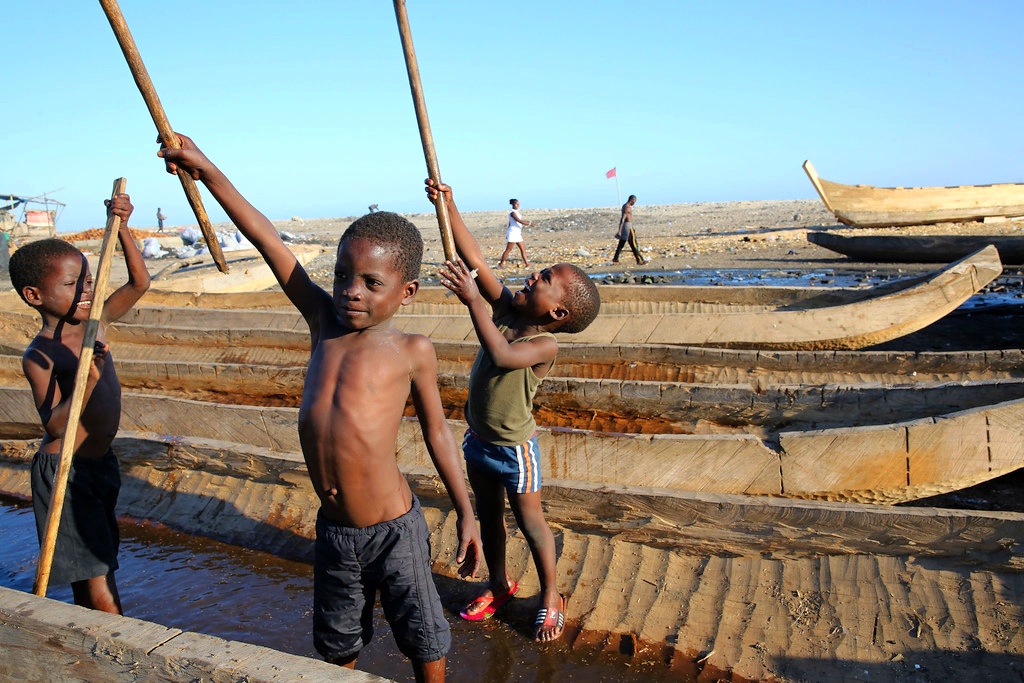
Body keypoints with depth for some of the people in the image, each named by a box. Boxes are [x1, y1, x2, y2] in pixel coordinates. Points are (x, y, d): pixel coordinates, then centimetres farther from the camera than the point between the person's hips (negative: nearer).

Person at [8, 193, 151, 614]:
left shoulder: (97, 323, 1)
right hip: (64, 472, -7)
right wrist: (88, 378, -38)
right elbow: (54, 426, -24)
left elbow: (139, 282, 1)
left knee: (91, 569, 19)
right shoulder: (39, 355, -17)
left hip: (100, 464, 7)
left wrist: (121, 228, -11)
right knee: (101, 592, -5)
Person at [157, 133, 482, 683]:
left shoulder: (412, 350, -10)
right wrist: (207, 171, 2)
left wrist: (465, 513, 3)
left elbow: (435, 428, 0)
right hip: (332, 530, 4)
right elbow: (268, 242, -1)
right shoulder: (324, 321, -1)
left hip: (394, 530, -4)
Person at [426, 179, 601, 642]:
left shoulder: (545, 345, -26)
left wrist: (473, 301, -49)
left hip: (514, 447, -7)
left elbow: (502, 356, -45)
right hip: (477, 439, 7)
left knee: (529, 521, 9)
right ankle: (499, 584, 42)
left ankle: (550, 597, 29)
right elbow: (474, 260, -11)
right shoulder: (505, 308, -7)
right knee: (488, 514, 21)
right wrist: (448, 207, -18)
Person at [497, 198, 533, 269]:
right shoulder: (513, 213, -12)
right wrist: (529, 224, -24)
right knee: (508, 249, -6)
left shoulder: (516, 212, 16)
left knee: (523, 248, 6)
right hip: (513, 232, -10)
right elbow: (519, 221, -24)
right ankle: (501, 264, 0)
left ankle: (527, 263, 8)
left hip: (517, 233, 10)